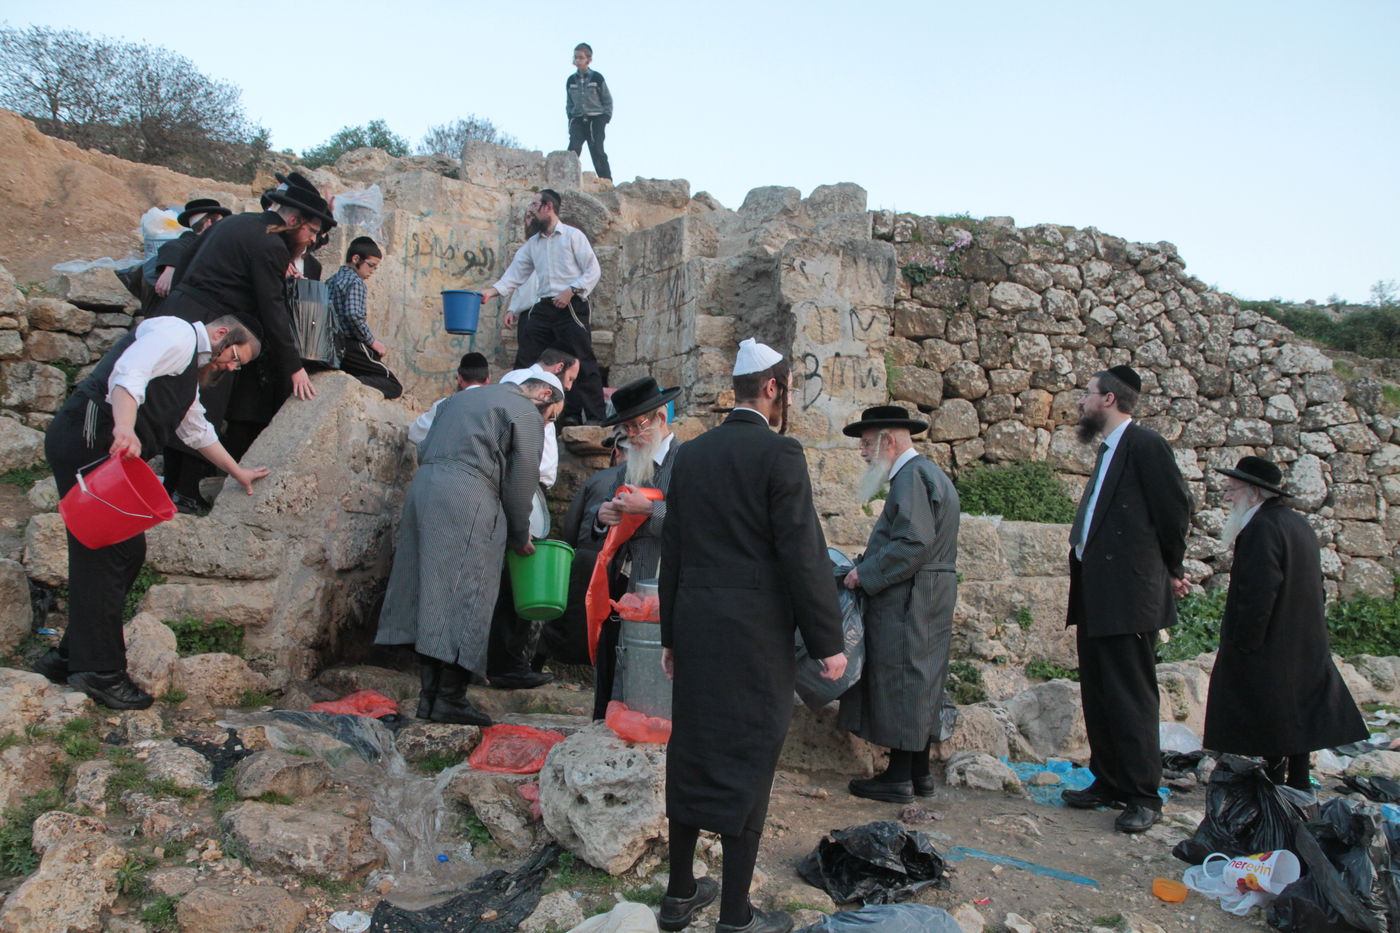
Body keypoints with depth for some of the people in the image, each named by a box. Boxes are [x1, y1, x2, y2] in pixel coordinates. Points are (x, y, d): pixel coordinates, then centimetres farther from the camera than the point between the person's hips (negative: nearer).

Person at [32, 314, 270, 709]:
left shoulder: (191, 368, 29)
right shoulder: (177, 334, -3)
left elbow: (197, 431, 40)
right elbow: (127, 374, -21)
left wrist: (238, 472, 48)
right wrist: (125, 429, -37)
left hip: (108, 453, 10)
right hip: (88, 441, -10)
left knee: (127, 551, 7)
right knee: (106, 553, -11)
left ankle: (70, 657, 14)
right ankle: (101, 672, -8)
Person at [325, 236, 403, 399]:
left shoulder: (330, 281, 17)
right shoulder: (355, 281, -9)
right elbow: (353, 314, -22)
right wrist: (372, 341, -12)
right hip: (350, 348, -8)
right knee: (395, 387, -10)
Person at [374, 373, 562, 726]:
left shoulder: (463, 397, 28)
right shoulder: (527, 413, 3)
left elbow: (425, 446, 25)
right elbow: (521, 479, -1)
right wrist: (520, 536, 11)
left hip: (422, 485, 8)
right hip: (467, 499, -8)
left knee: (430, 593, 8)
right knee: (465, 596, -5)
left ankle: (429, 696, 11)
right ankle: (450, 699, -6)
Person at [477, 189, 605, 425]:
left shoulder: (573, 235, 2)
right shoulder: (532, 244, 19)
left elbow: (594, 271, -3)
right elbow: (516, 274, 15)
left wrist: (571, 291, -14)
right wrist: (493, 291, 1)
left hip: (571, 306, -6)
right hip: (543, 308, 6)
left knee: (582, 361, -9)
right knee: (525, 361, 1)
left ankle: (595, 417, -5)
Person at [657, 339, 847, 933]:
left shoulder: (690, 454, 9)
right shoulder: (779, 454, -10)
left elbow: (672, 550, 12)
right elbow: (803, 555, -14)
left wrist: (671, 634, 18)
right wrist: (827, 642, -6)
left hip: (695, 624, 6)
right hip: (755, 632, -6)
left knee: (691, 751, 15)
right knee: (746, 762, 2)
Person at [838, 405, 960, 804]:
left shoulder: (912, 476, -16)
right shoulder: (928, 473, 17)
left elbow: (913, 543, -25)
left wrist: (865, 572, -16)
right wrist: (868, 567, 15)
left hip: (909, 602, -11)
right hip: (930, 603, 11)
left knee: (900, 682, -3)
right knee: (919, 683, 14)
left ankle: (899, 778, 4)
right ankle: (919, 773, 23)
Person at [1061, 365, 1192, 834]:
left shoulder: (1145, 444, -10)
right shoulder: (1108, 450, 17)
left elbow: (1174, 509, -9)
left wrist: (1171, 571, 3)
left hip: (1128, 595, -9)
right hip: (1095, 597, 9)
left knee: (1131, 696, -3)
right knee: (1097, 694, 14)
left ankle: (1144, 796, 7)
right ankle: (1109, 781, 25)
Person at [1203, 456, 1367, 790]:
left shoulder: (1261, 528, -21)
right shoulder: (1299, 524, 11)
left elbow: (1258, 593, -27)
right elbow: (1316, 587, 18)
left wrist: (1243, 643, -20)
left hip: (1270, 647, -10)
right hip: (1305, 646, 10)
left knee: (1270, 719, 0)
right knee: (1297, 711, 17)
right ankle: (1299, 782, 26)